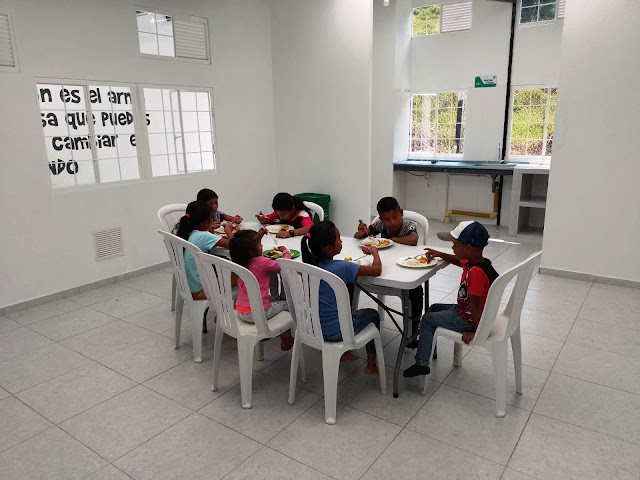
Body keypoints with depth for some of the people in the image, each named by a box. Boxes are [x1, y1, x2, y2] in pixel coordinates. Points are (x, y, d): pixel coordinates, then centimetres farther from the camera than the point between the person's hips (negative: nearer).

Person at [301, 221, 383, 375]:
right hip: (335, 332, -6)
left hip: (312, 327, 6)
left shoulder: (311, 264, -5)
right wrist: (374, 252, 3)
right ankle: (371, 365, 27)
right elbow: (376, 270, -15)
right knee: (372, 314, 20)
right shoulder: (342, 267, -23)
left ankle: (344, 352, 45)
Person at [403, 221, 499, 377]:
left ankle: (421, 363, 11)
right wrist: (439, 254, 12)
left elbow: (475, 304, -32)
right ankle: (425, 342, 45)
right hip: (462, 309, 10)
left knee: (427, 319, 0)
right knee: (434, 308, 24)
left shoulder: (476, 272, -34)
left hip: (468, 320, -10)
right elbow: (458, 260, 21)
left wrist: (477, 332, -25)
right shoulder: (473, 262, -4)